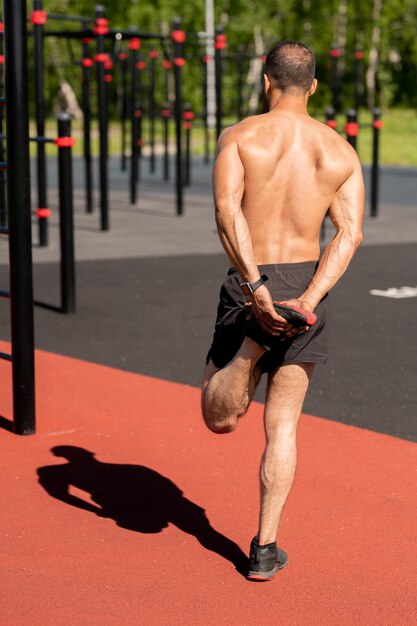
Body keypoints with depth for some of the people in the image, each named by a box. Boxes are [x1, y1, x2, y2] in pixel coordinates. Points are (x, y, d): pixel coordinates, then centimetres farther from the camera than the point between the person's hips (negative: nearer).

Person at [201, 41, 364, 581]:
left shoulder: (239, 137, -3)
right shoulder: (341, 152, 5)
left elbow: (227, 210, -20)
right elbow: (350, 233, -8)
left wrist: (255, 287, -26)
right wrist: (308, 302, -16)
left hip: (249, 286, -2)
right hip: (306, 284, 2)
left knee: (220, 418, 13)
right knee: (282, 427, 12)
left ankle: (249, 344, -18)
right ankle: (265, 549, 9)